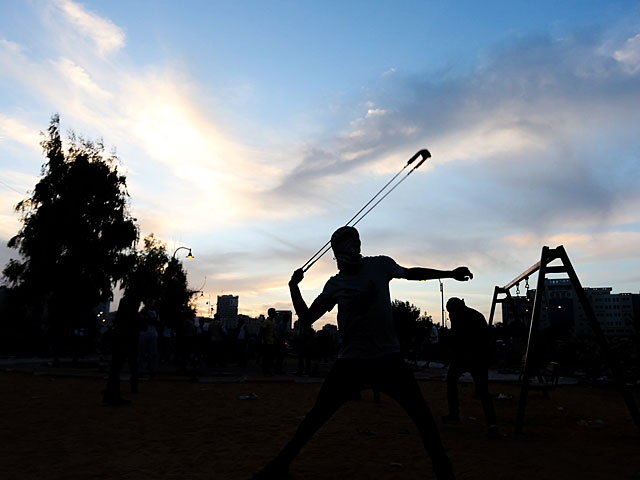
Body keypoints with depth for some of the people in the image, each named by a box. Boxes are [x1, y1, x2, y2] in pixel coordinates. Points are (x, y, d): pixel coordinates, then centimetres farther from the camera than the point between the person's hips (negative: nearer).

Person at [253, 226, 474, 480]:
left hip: (388, 358, 0)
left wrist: (449, 273, 18)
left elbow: (410, 273, 18)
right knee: (316, 416, 2)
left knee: (423, 417, -1)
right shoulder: (335, 284, 3)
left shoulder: (379, 265, 1)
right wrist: (294, 287, -5)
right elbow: (306, 317, 7)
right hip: (350, 361, 0)